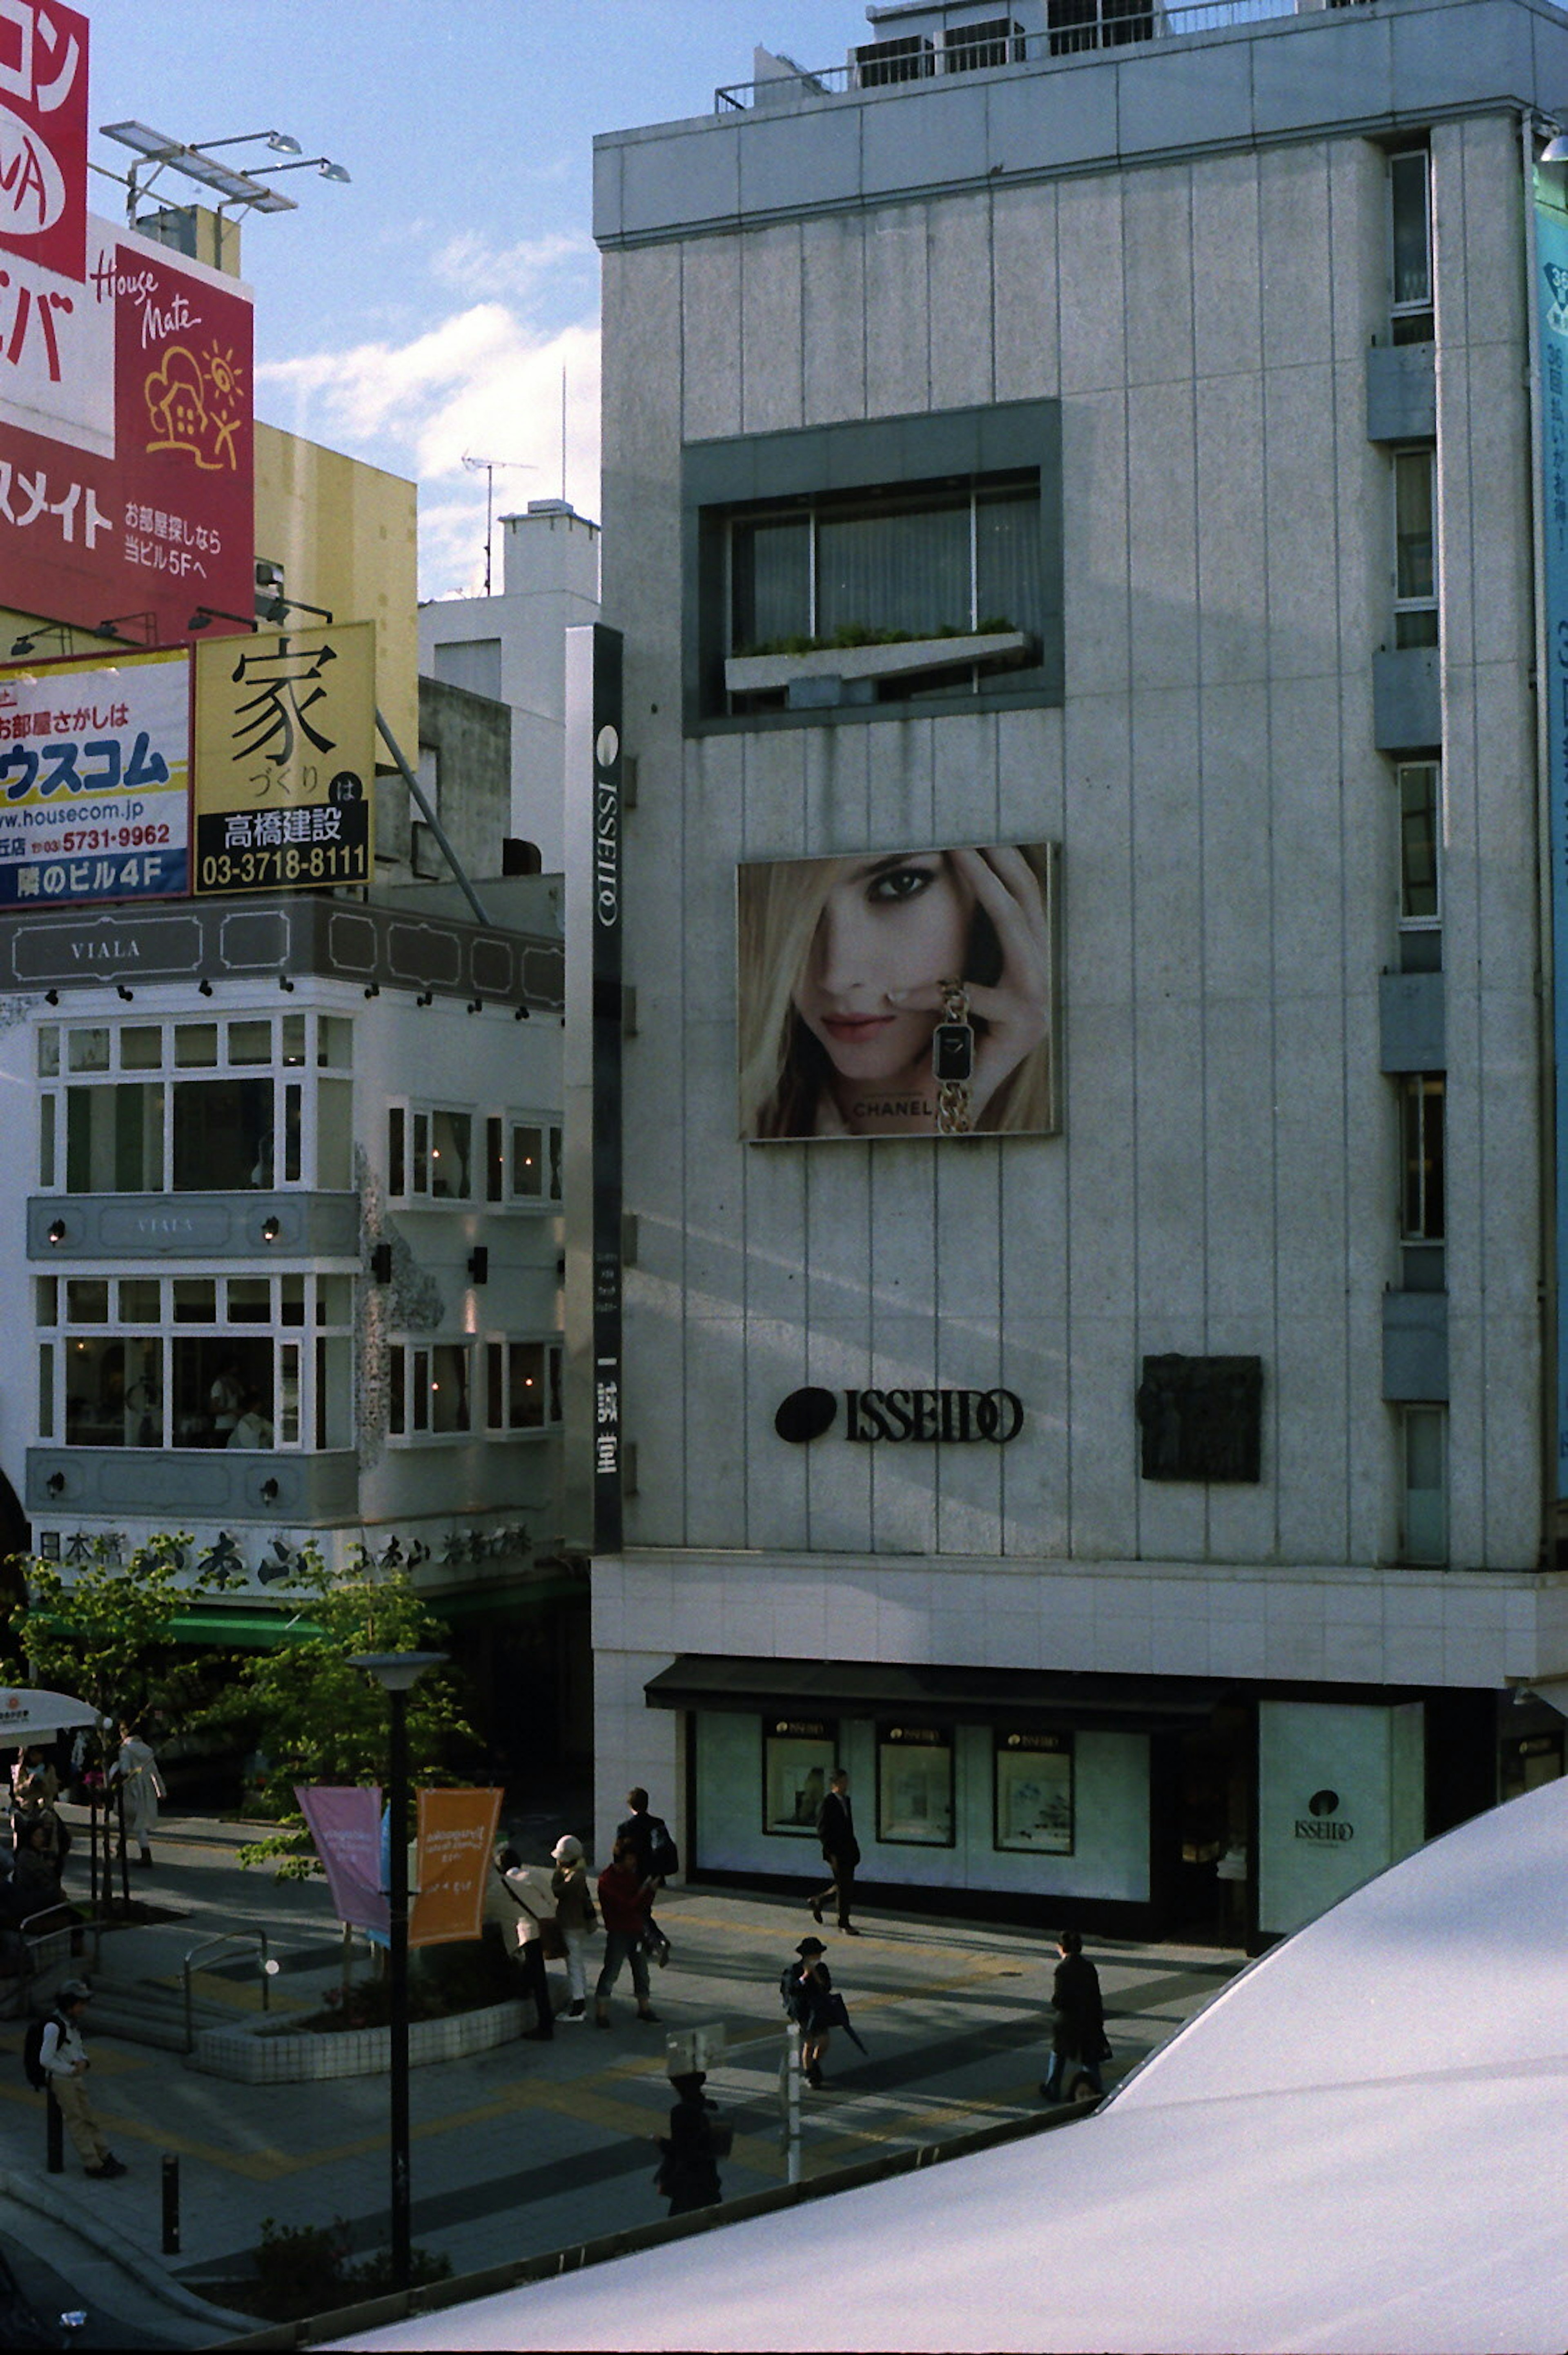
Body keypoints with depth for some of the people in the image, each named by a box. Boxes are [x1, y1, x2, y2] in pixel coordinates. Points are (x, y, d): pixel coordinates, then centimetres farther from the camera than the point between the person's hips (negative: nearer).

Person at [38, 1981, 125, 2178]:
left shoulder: (73, 2023, 8)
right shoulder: (54, 2026, -20)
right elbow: (45, 2060, -22)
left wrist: (84, 2062, -4)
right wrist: (71, 2070, -15)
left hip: (77, 2079, 8)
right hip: (61, 2080, -8)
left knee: (89, 2118, 11)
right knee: (76, 2121, -4)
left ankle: (105, 2157, 17)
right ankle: (93, 2164, -1)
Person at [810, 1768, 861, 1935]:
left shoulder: (846, 1801, 11)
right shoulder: (827, 1804, -14)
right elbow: (822, 1832, -15)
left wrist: (854, 1849, 15)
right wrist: (833, 1853, -17)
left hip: (848, 1852, 8)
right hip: (836, 1853, -8)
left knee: (845, 1886, 14)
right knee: (844, 1887, -4)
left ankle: (818, 1901, 35)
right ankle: (844, 1924, 6)